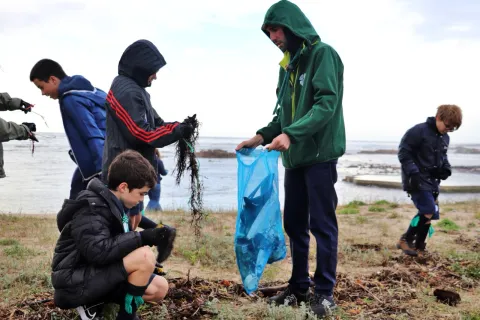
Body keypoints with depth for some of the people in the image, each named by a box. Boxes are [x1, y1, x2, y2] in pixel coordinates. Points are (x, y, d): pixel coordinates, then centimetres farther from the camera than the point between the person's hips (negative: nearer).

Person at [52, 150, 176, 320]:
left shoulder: (113, 204, 9)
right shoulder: (91, 208, -21)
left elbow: (118, 242, 10)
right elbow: (98, 251, -35)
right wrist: (143, 237, -31)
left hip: (95, 276, 10)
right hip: (74, 283, -10)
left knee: (159, 288, 5)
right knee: (144, 256, -27)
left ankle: (93, 304, 8)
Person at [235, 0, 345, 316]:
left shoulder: (323, 54, -8)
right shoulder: (288, 65, 15)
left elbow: (327, 104, -20)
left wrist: (292, 134, -30)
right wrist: (263, 136, 1)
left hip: (320, 155, -8)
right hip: (296, 157, 8)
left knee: (322, 225, -1)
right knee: (294, 224, 12)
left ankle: (325, 292, 10)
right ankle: (299, 287, 24)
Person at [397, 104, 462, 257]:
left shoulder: (445, 138, 10)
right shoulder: (418, 131, -14)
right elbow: (404, 152, -15)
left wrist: (446, 168, 3)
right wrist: (413, 172, -24)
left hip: (432, 181, 8)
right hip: (417, 180, -8)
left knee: (430, 214, 8)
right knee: (428, 211, -17)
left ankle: (419, 247, 19)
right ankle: (406, 240, -3)